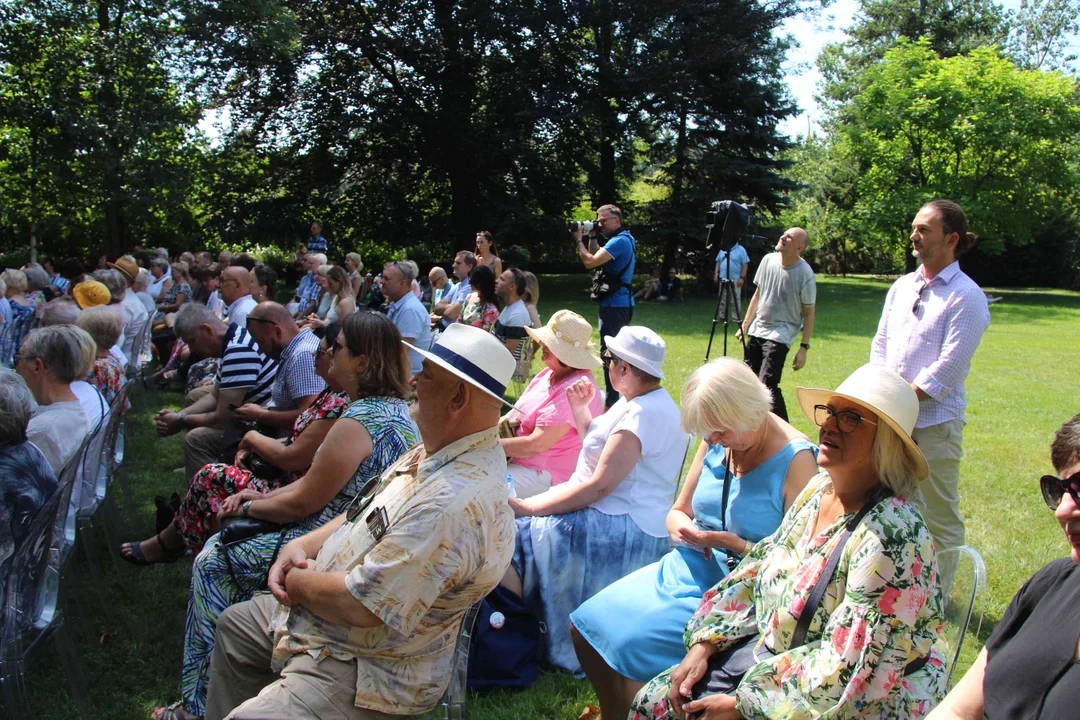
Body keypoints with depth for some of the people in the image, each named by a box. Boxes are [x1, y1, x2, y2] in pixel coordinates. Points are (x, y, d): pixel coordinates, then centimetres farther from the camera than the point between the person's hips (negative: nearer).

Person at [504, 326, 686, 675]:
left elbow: (600, 485, -26)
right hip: (604, 511, 11)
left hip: (625, 528, -11)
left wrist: (530, 508, -21)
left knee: (513, 534, -17)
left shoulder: (646, 414, -21)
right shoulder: (637, 402, 12)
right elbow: (596, 443, 24)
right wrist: (580, 409, 7)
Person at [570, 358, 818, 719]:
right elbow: (679, 511, 13)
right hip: (689, 569, 7)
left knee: (630, 646, -21)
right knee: (586, 625, -2)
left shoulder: (796, 459, -16)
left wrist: (732, 542, -25)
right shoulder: (715, 443, 2)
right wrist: (683, 529, -10)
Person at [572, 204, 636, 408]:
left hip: (615, 305, -11)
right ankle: (614, 396, 27)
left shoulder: (620, 241, -17)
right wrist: (592, 238, 9)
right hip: (619, 304, 11)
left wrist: (578, 240, -10)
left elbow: (590, 262, -23)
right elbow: (595, 258, 21)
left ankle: (612, 401, -7)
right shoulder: (621, 239, 15)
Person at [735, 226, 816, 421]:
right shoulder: (768, 260, 3)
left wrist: (804, 347, -12)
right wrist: (744, 326, 14)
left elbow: (808, 313, -8)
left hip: (780, 335, -6)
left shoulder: (805, 274, -13)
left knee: (767, 384, -19)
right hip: (756, 331, 6)